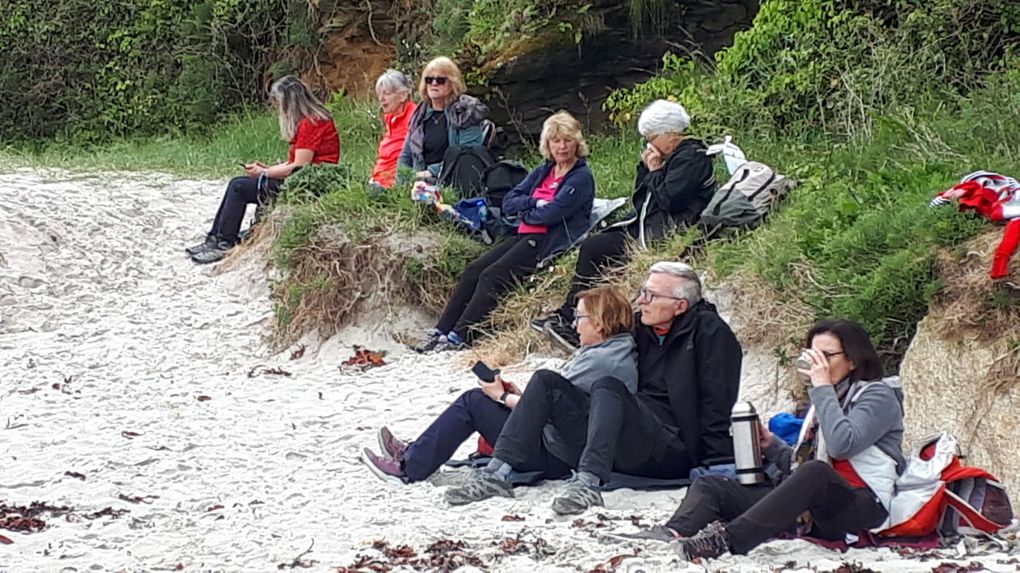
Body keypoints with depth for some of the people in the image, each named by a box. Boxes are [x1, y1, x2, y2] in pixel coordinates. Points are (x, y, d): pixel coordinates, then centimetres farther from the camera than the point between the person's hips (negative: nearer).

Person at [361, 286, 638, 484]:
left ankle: (410, 468, 4)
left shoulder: (597, 360, -22)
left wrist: (502, 397, -6)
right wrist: (520, 395, 5)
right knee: (478, 400, 17)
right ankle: (415, 452, 22)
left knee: (473, 401, -4)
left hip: (552, 457, -10)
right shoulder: (620, 352, 9)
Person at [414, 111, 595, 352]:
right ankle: (440, 332, -9)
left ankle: (459, 337, -24)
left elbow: (551, 214, -16)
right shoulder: (543, 172, 20)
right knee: (473, 270, -8)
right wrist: (534, 203, -6)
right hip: (523, 236, 8)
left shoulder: (582, 178, -4)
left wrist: (524, 213, 1)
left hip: (548, 242, -8)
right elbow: (508, 203, 12)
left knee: (492, 276, -23)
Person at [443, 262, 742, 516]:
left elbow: (716, 403, -7)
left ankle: (588, 483, -47)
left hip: (674, 452, -7)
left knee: (606, 386, -31)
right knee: (546, 382, -4)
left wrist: (718, 467, -12)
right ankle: (497, 473, -19)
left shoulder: (708, 330, -2)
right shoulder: (642, 331, 19)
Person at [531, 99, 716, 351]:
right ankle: (566, 317, -13)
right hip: (645, 225, 10)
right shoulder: (670, 157, 20)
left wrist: (655, 172, -5)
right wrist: (646, 169, 6)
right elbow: (638, 200, 19)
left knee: (593, 249, -17)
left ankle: (568, 318, -12)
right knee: (589, 246, -5)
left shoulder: (692, 158, -9)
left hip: (662, 236, -10)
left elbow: (667, 198, -21)